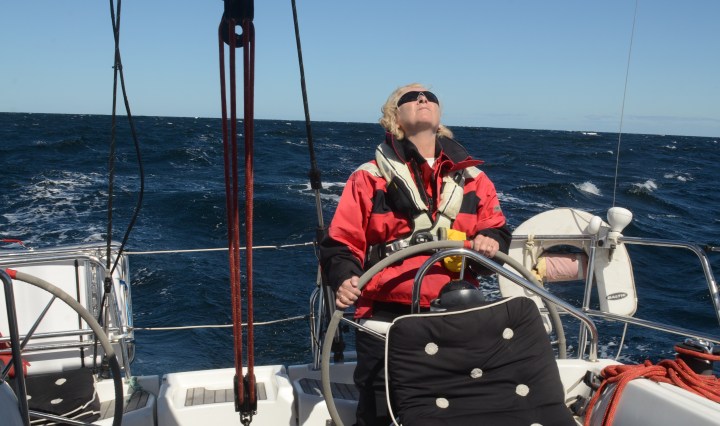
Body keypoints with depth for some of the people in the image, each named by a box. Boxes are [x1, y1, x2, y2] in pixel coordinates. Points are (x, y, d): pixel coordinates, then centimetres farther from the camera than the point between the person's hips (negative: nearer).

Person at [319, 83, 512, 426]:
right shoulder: (370, 178, 1)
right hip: (385, 324, -2)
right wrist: (345, 278, -21)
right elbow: (340, 242, -2)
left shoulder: (471, 177, 10)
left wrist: (491, 243, -8)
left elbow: (496, 229, 15)